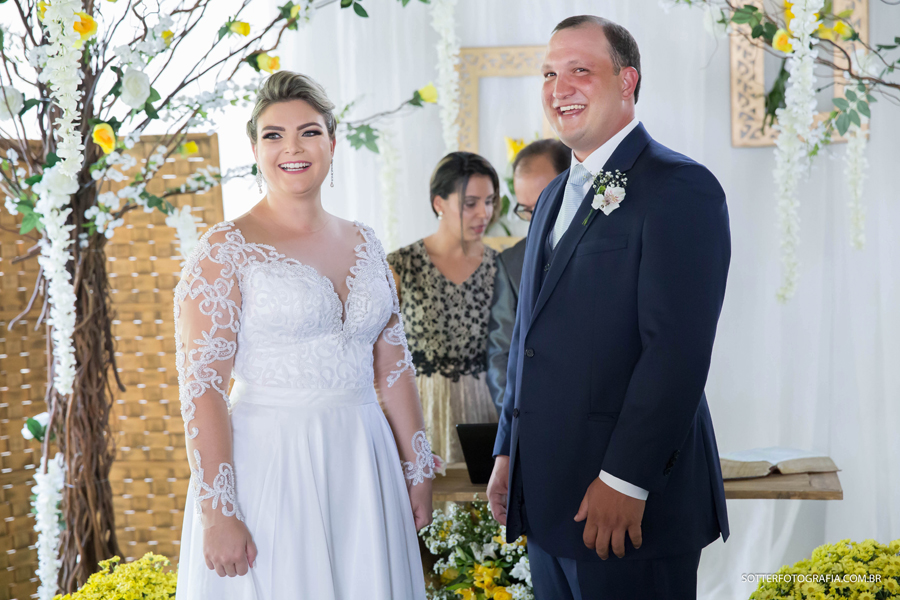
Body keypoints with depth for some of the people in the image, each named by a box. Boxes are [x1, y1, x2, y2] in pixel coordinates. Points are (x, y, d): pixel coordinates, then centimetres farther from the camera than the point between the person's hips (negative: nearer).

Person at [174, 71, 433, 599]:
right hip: (269, 470, -5)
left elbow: (394, 367, 13)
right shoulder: (226, 251, -6)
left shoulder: (364, 244, 10)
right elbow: (202, 387, -12)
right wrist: (216, 512, -17)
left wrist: (419, 470, 10)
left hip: (362, 470, 5)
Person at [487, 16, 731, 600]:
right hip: (548, 498, 8)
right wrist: (508, 452, 16)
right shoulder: (555, 196, 18)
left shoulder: (680, 188, -11)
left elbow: (677, 349, -19)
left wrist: (624, 481, -21)